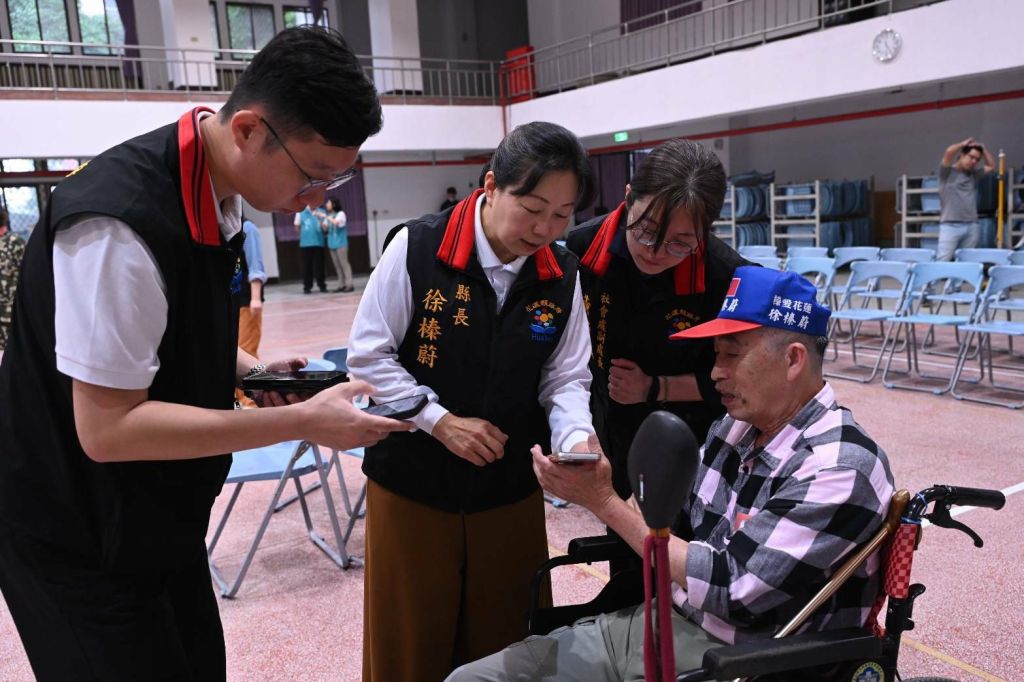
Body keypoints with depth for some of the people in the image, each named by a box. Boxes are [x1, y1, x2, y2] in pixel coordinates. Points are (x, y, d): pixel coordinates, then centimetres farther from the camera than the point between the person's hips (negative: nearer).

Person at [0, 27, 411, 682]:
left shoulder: (219, 196, -3)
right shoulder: (122, 222, -30)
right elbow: (108, 429, -27)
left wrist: (250, 370, -5)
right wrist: (302, 421, -26)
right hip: (79, 544, -7)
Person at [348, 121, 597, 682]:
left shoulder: (562, 276, -4)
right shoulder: (416, 248, -15)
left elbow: (566, 378, 2)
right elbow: (368, 356, -11)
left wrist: (575, 438, -18)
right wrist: (441, 422, -17)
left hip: (510, 489, 3)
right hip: (411, 483, -3)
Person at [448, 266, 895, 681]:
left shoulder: (840, 468, -18)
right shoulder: (734, 429, 4)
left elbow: (731, 589, -22)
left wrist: (605, 502, -18)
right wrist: (589, 485, -11)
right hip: (660, 622, 7)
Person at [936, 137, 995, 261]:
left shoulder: (974, 174, 20)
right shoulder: (948, 172, 2)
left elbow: (991, 166, 29)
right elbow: (948, 152, -12)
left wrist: (982, 148, 19)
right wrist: (964, 144, 5)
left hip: (972, 226, 6)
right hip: (950, 226, -6)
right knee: (942, 261, -13)